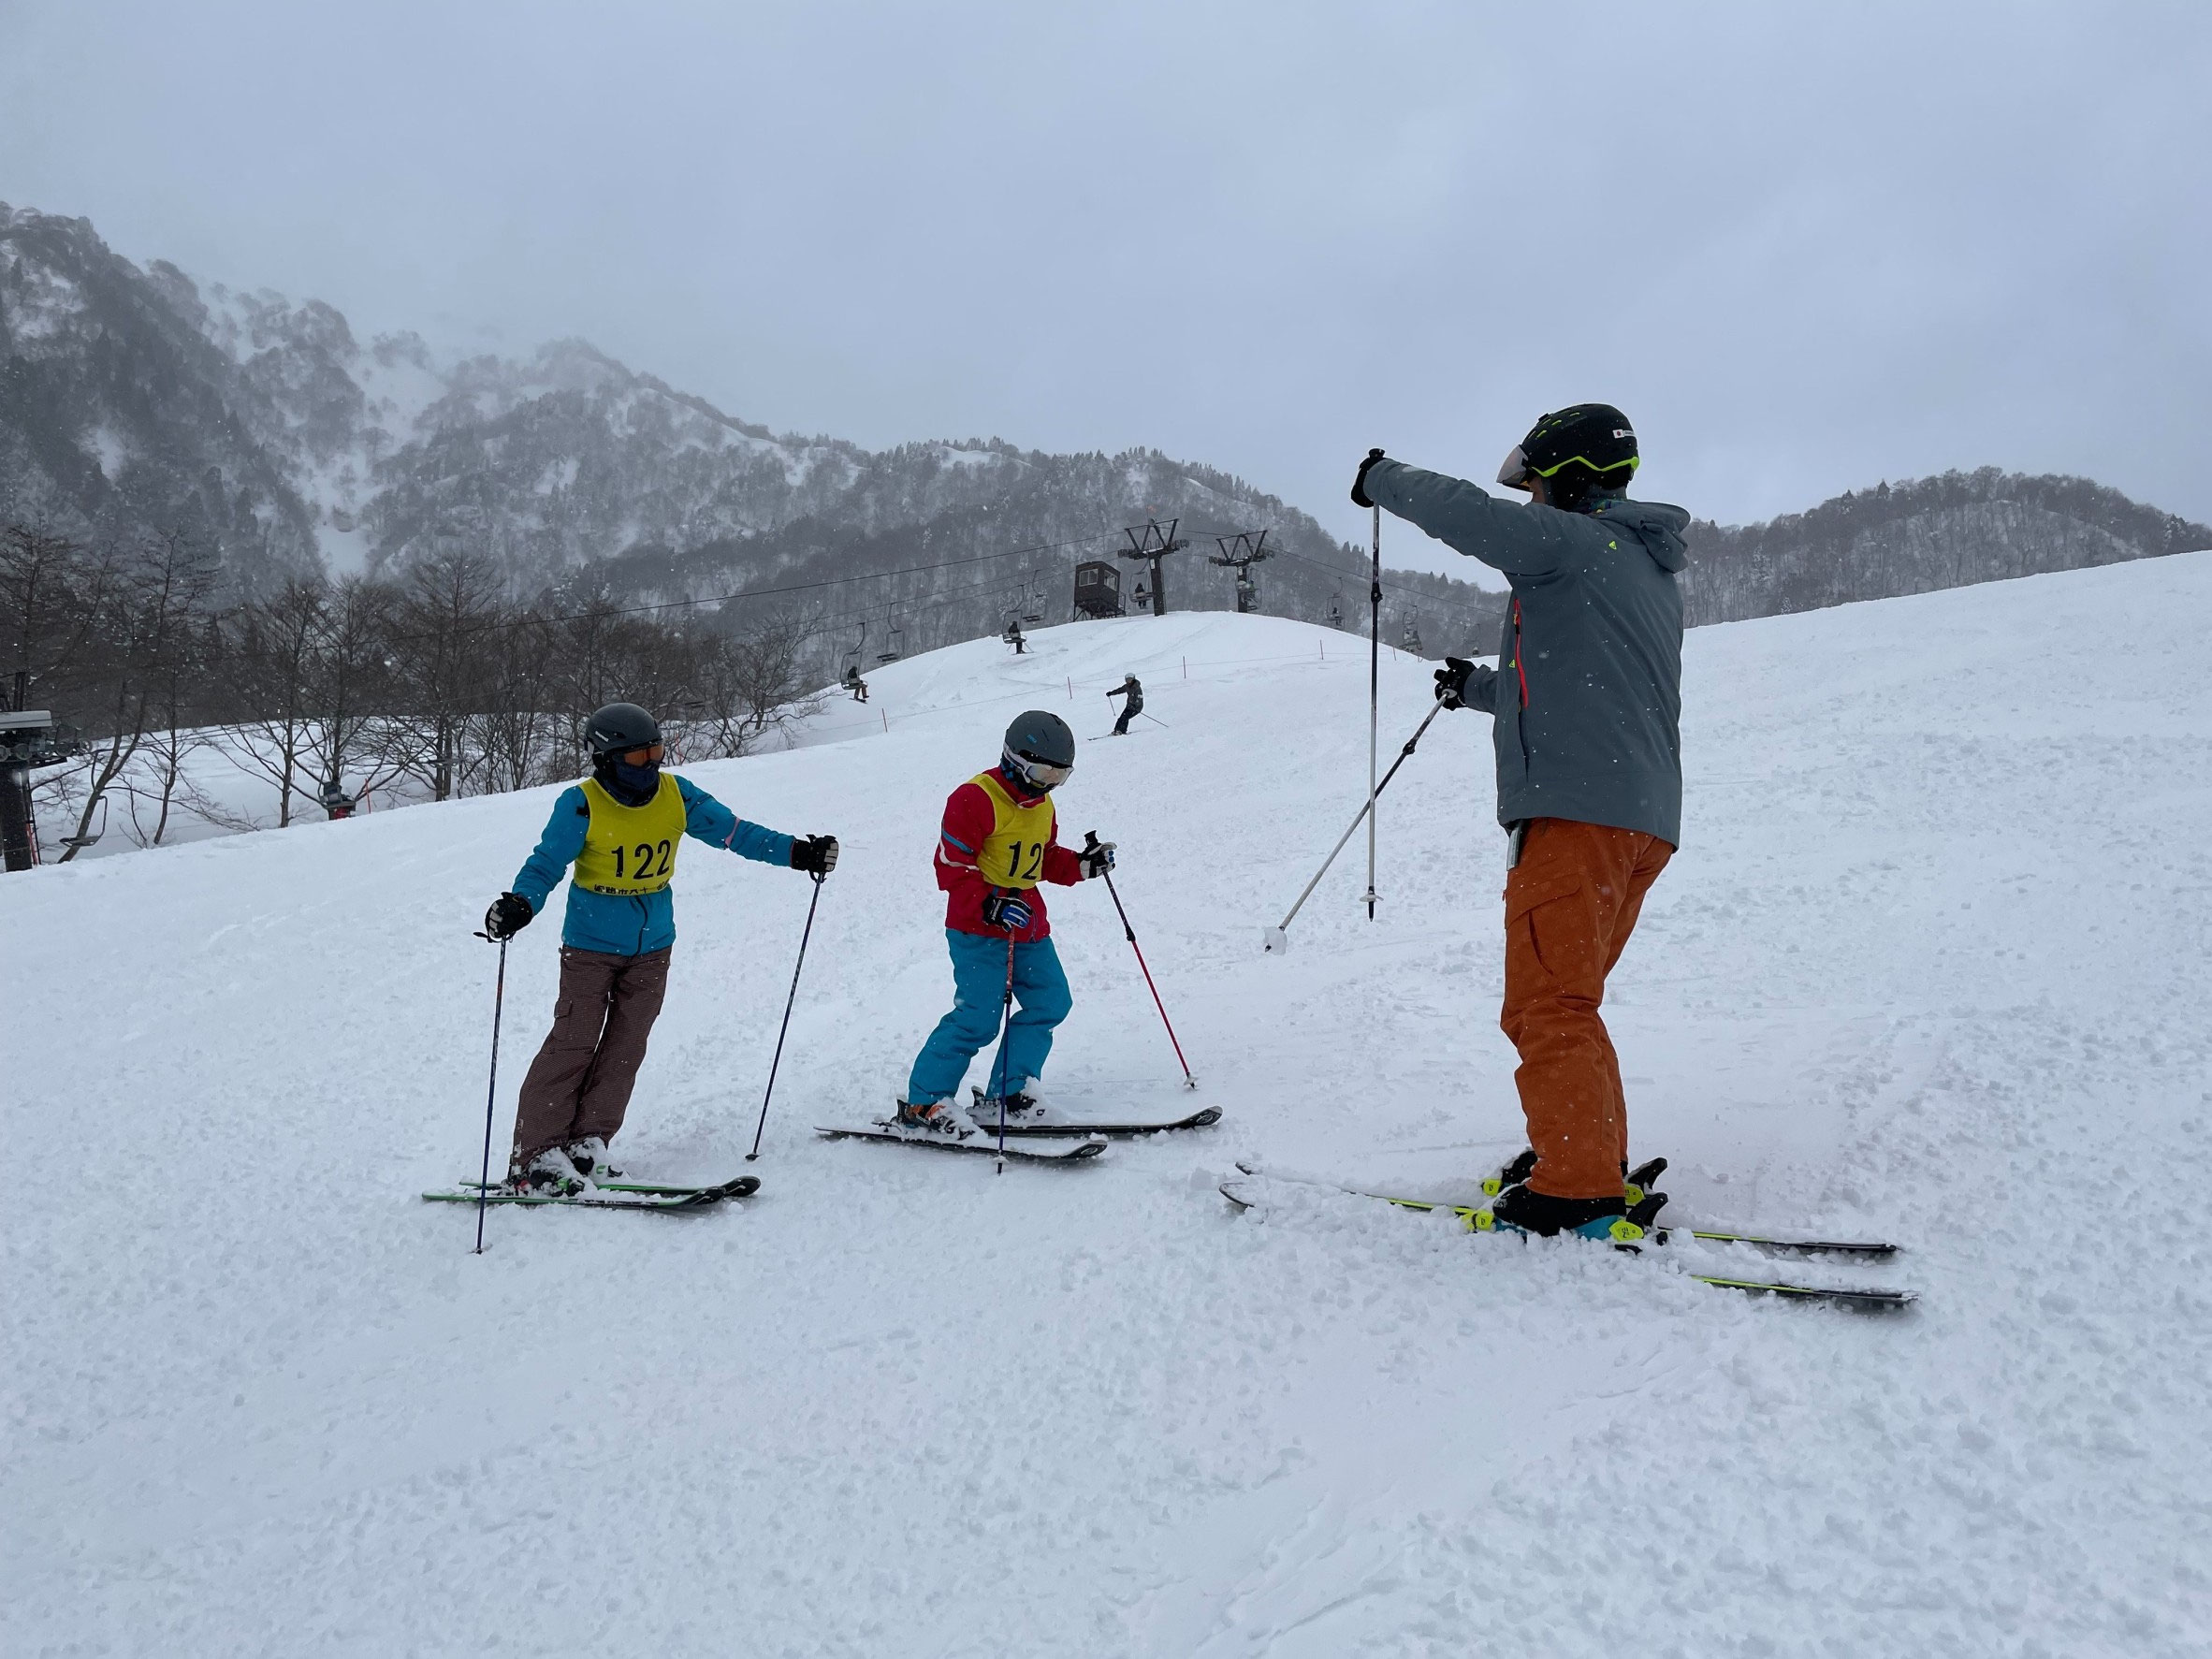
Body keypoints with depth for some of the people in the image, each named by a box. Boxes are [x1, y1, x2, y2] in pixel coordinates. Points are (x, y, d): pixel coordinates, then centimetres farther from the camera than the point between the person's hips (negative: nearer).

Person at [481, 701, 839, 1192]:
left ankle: (585, 1144, 10)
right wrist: (520, 904, -35)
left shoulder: (676, 795, -5)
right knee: (573, 1044, -8)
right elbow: (546, 864, -15)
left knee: (625, 1048, 3)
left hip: (652, 949, 4)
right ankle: (536, 1155, -3)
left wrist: (797, 853, -10)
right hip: (591, 947, -4)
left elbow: (734, 832, -2)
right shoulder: (581, 805, -15)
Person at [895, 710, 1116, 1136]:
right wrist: (990, 905, -29)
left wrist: (1083, 864, 4)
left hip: (1029, 926, 9)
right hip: (977, 927, -9)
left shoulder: (1042, 806, 13)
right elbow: (951, 867, -17)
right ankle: (922, 1103, -6)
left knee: (1051, 1002, 5)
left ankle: (1009, 1092, 15)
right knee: (979, 1016, -15)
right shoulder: (974, 799, -15)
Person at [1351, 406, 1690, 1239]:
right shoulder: (1650, 570, 25)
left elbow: (1467, 513, -12)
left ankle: (1578, 1192, -8)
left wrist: (1384, 479, 7)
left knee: (1547, 1005, -7)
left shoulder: (1572, 541, -4)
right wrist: (1479, 687, 40)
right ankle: (1600, 1167, 20)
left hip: (1577, 809, -10)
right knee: (1568, 1000, 17)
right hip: (1645, 819, 10)